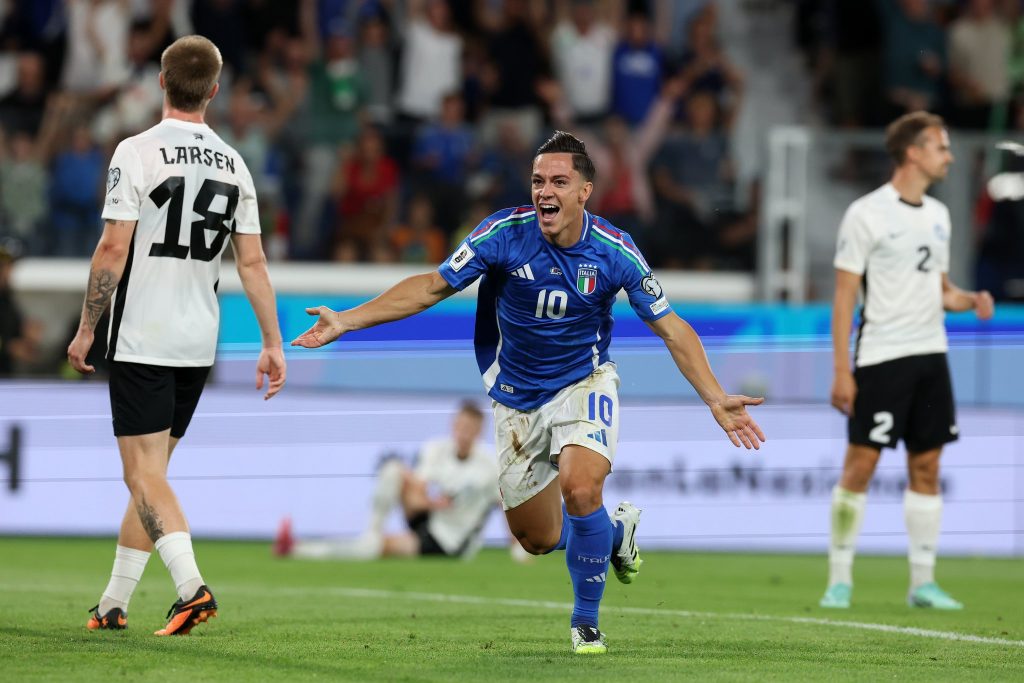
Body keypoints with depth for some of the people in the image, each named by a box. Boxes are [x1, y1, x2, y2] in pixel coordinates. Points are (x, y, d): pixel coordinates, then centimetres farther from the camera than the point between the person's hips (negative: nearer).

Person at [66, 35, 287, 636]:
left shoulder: (136, 153, -10)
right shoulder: (234, 165, 5)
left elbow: (114, 249, -13)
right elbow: (253, 261, 5)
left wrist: (86, 330, -4)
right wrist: (273, 344, 9)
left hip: (142, 339, -5)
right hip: (198, 343, 5)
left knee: (145, 473, -6)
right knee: (150, 472, 14)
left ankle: (192, 585, -24)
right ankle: (115, 602, 19)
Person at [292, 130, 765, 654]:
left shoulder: (614, 251, -19)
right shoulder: (505, 233, -18)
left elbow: (671, 328, -11)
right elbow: (432, 287, -10)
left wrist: (716, 399, -21)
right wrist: (347, 320, -17)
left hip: (583, 380, -2)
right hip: (517, 394, 2)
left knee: (580, 489, -29)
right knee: (538, 539, 6)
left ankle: (586, 621, -7)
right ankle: (616, 529, 41)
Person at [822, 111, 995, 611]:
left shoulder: (938, 214, 13)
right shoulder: (867, 214, -8)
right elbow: (844, 295, -9)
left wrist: (970, 301, 0)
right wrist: (841, 372, -13)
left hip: (930, 355, 7)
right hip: (881, 358, -7)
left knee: (926, 467, 6)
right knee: (860, 465, -6)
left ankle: (923, 581, 10)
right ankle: (840, 579, 2)